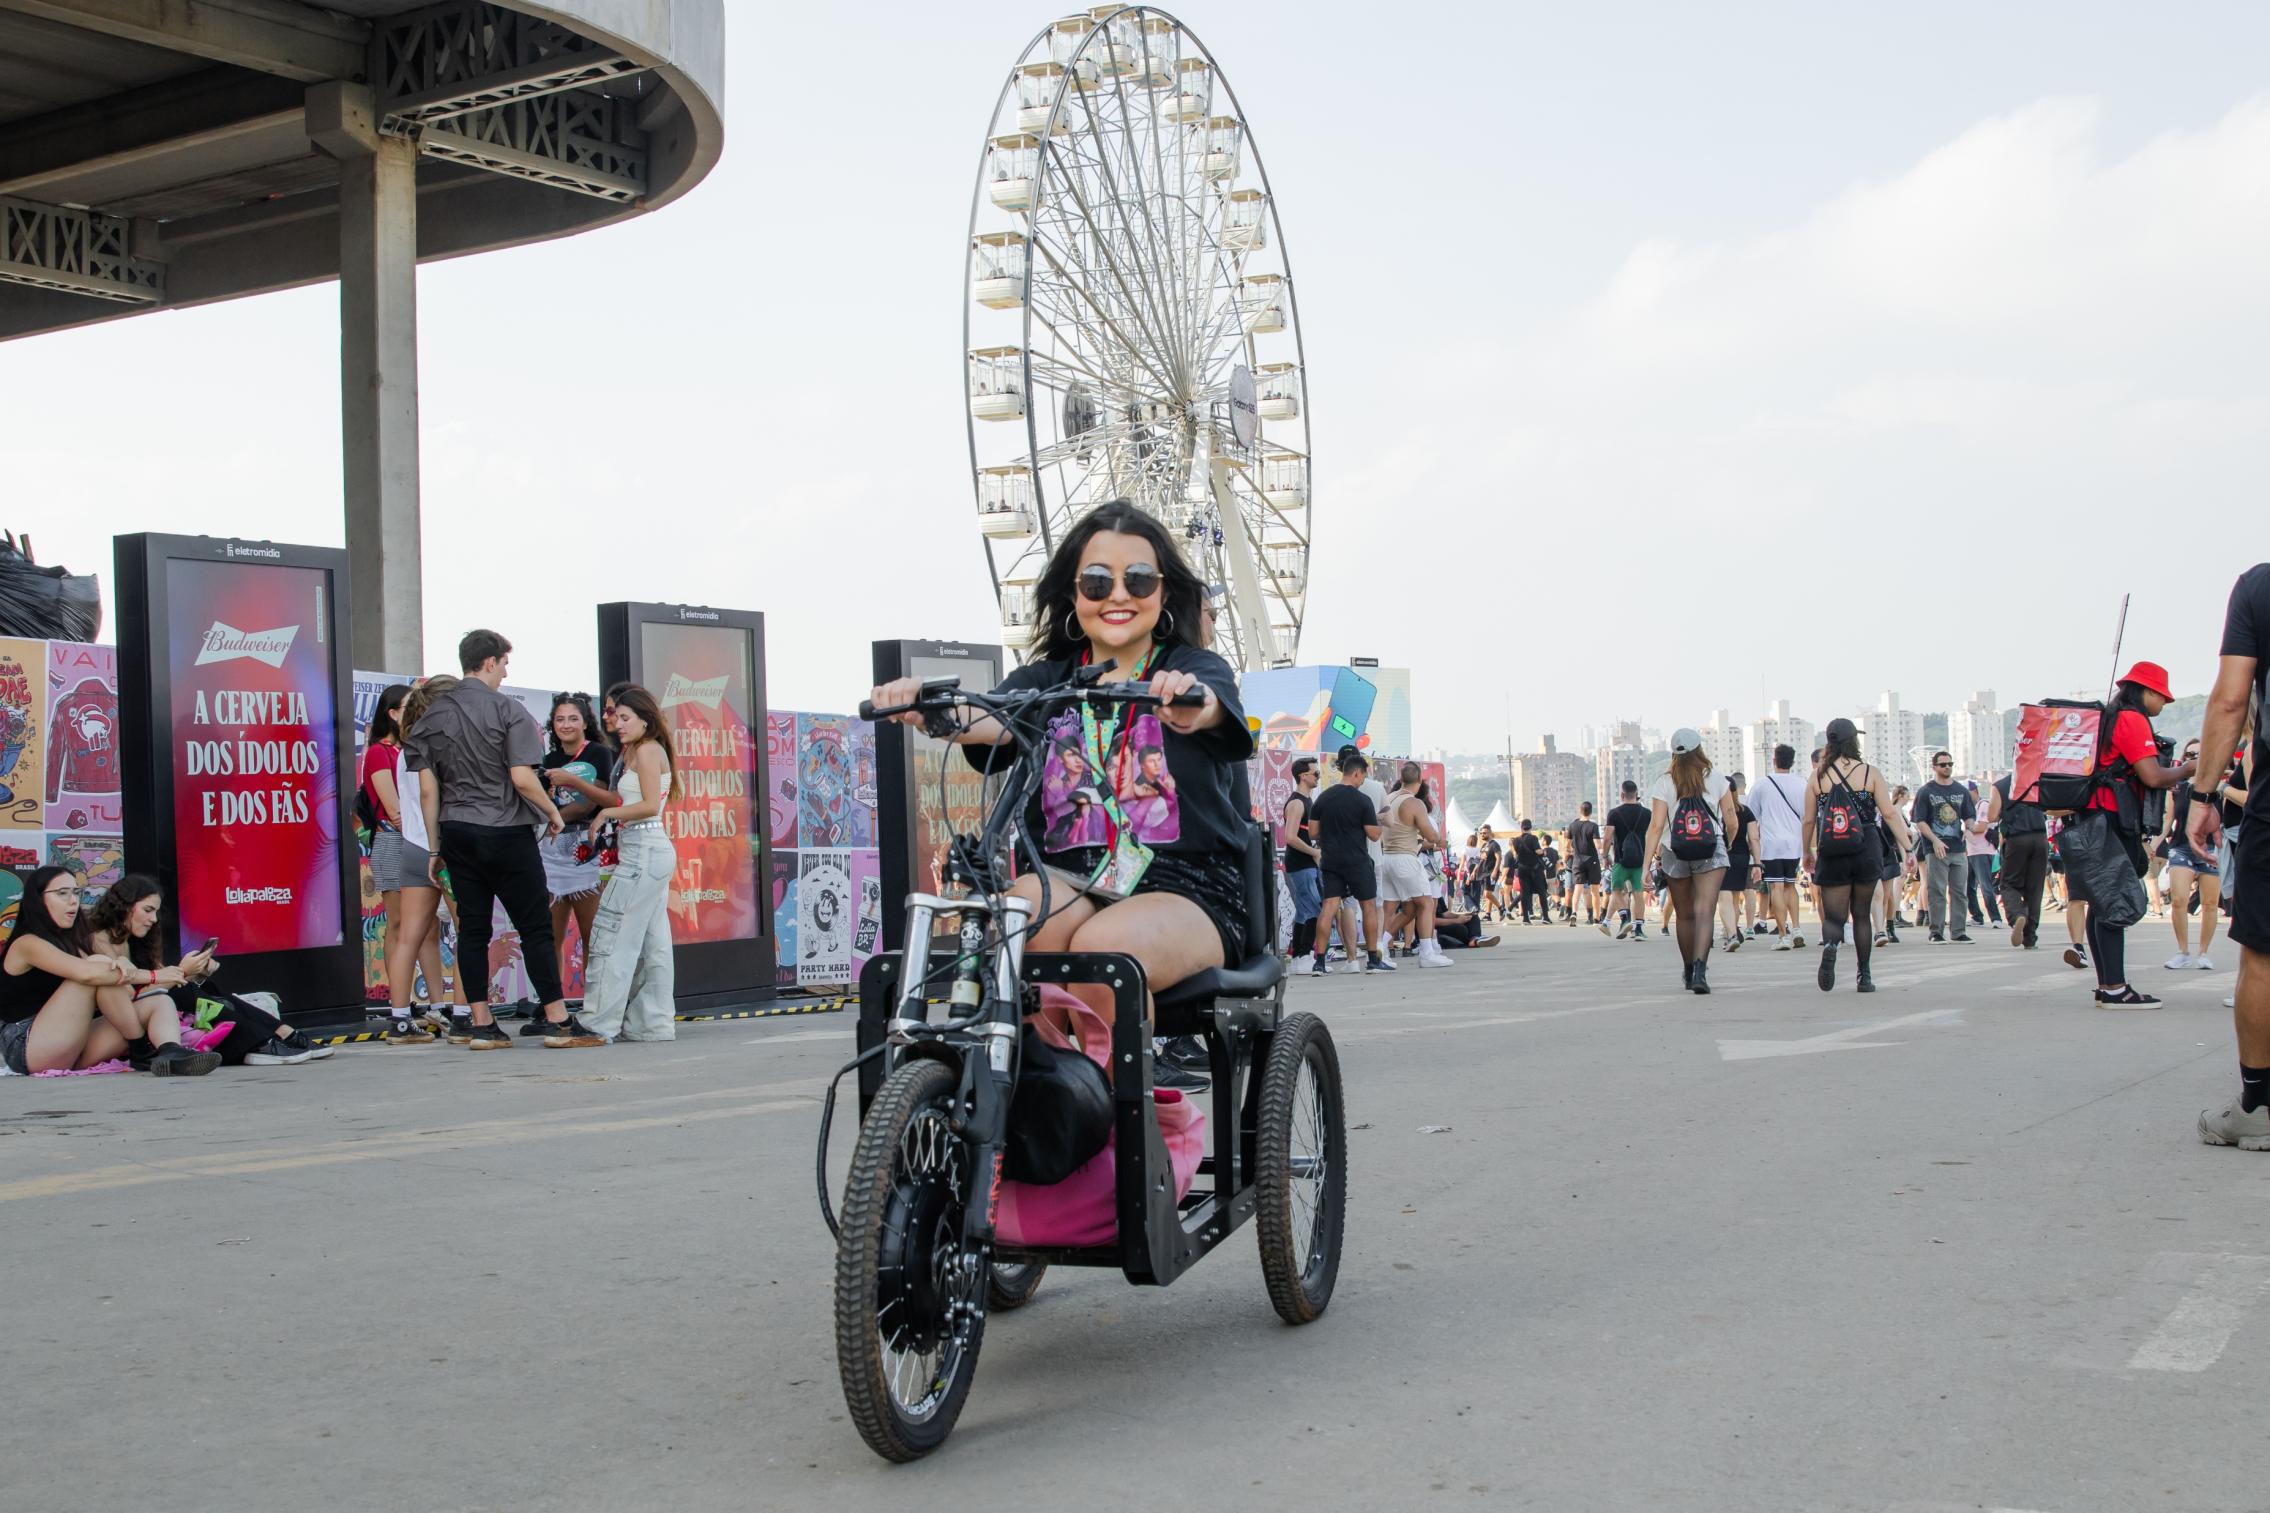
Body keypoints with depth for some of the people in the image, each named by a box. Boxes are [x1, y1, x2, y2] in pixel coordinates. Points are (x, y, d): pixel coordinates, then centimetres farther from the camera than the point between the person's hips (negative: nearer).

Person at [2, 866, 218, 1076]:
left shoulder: (68, 942, 22)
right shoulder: (27, 944, -5)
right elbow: (87, 973, -24)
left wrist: (123, 965, -19)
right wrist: (153, 976, -21)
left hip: (70, 1052, 8)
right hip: (26, 1049, -8)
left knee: (160, 1002, -8)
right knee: (99, 964, -21)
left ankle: (171, 1054, -43)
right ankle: (142, 1051, -17)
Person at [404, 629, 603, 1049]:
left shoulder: (432, 714, 7)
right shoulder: (507, 710, -9)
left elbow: (427, 790, 6)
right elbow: (522, 778, -16)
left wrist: (435, 847, 11)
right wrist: (553, 813, 0)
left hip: (457, 833, 5)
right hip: (506, 833, -5)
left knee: (472, 928, 7)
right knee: (535, 926, -1)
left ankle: (481, 1026, 8)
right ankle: (558, 1022, 0)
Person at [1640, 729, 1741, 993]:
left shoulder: (1664, 784, -2)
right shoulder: (1716, 780, 0)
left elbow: (1656, 826, -8)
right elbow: (1731, 823, 4)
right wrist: (1730, 844, 24)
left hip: (1675, 855, 1)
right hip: (1711, 853, -1)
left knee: (1685, 915, 15)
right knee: (1705, 911, -9)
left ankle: (1688, 971, 30)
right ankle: (1700, 969, -27)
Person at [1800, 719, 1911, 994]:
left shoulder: (1818, 776, 0)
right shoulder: (1870, 773, -2)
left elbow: (1809, 820, 3)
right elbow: (1889, 814, -6)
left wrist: (1807, 853, 16)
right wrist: (1907, 848, -3)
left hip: (1831, 856, 0)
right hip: (1867, 852, 0)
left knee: (1834, 916, 3)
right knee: (1862, 915, 15)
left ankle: (1830, 944, -31)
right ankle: (1864, 977, 13)